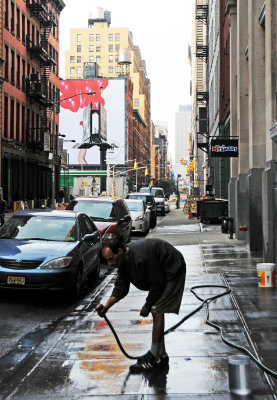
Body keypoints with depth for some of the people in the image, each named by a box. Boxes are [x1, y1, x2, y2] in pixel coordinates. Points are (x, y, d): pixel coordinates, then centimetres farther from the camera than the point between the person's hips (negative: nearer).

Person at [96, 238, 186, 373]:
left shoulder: (141, 257, -34)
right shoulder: (123, 260, -4)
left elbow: (157, 284, -25)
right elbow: (120, 288, 0)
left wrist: (147, 305, -14)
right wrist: (106, 306, -14)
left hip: (172, 271, -10)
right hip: (161, 274, 10)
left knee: (157, 311, -13)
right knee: (156, 311, 11)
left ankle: (153, 358, -6)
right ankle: (161, 355, 20)